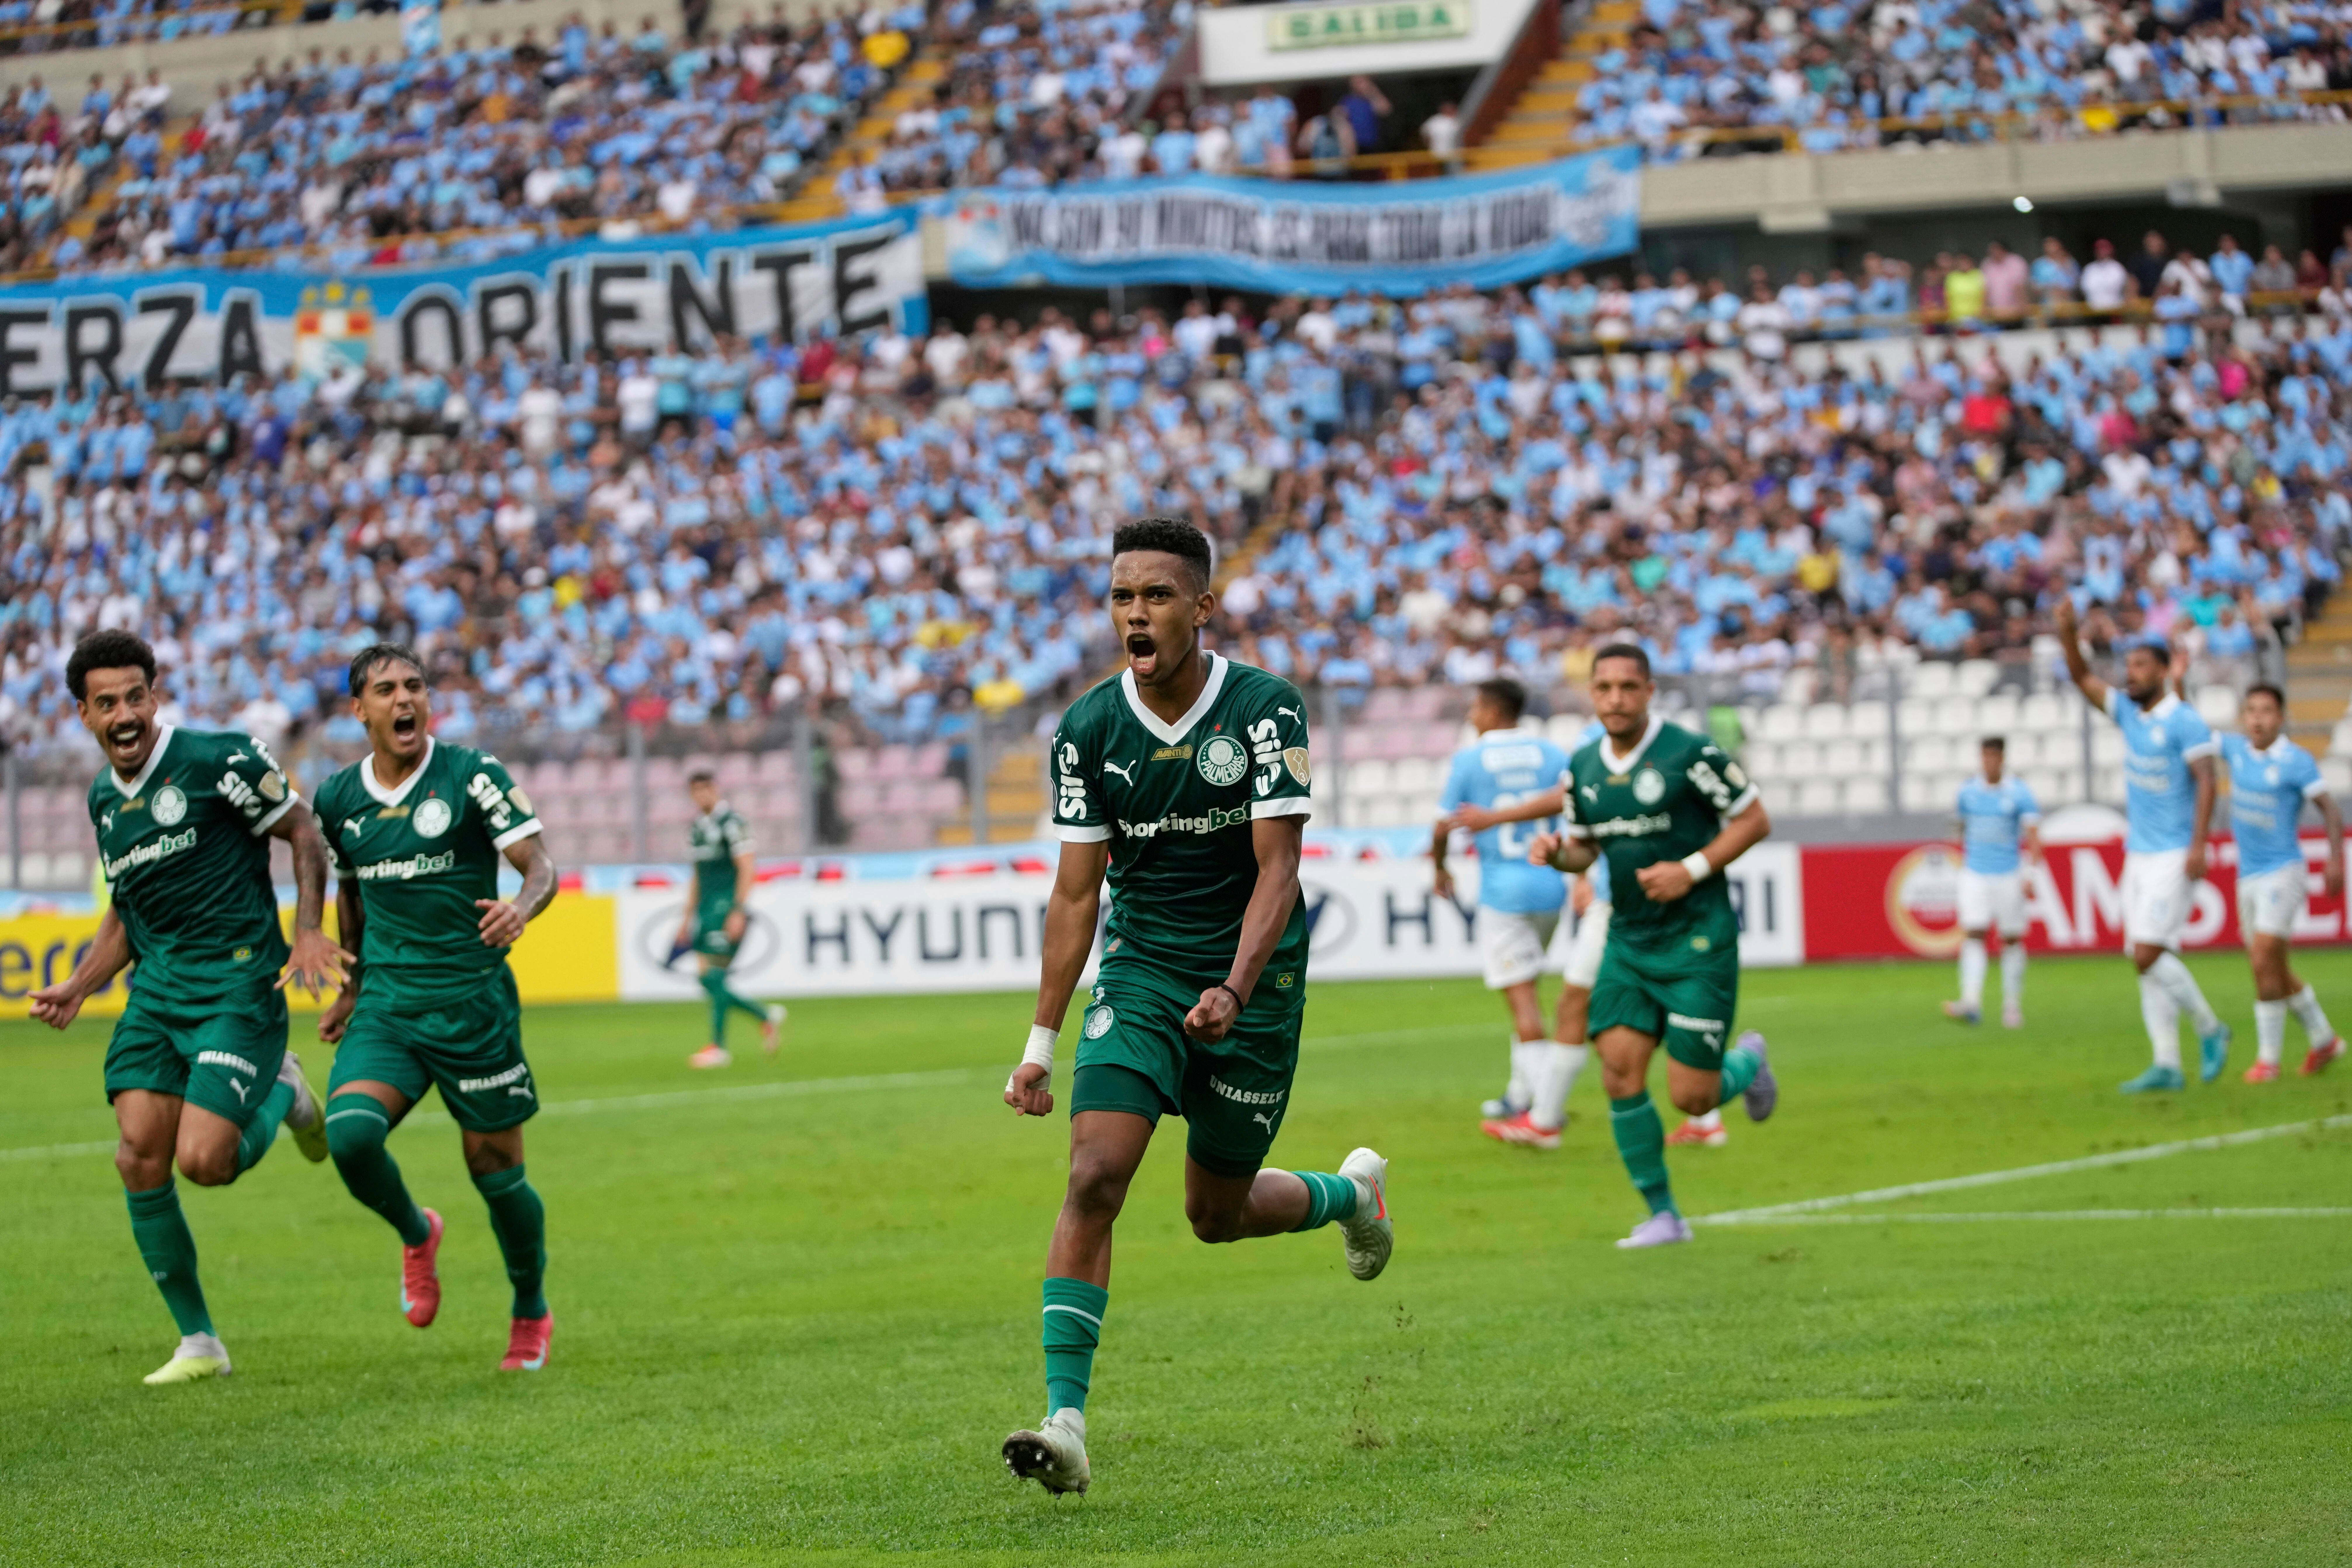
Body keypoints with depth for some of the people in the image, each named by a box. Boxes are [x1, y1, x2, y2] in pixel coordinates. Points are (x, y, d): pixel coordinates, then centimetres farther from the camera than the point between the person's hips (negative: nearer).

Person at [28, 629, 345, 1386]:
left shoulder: (218, 761, -10)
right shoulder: (104, 799, 12)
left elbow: (303, 830, -2)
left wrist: (309, 931, -14)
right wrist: (76, 989, 11)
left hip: (239, 989, -6)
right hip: (155, 993, 6)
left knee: (203, 1161, -17)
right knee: (140, 1159, -7)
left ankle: (282, 1095, 18)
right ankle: (198, 1342, 5)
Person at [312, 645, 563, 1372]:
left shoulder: (472, 775, -7)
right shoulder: (339, 800, 5)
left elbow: (541, 866, -9)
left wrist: (520, 908, -31)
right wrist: (351, 988, 24)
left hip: (473, 1003, -3)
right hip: (387, 1004, 3)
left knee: (496, 1168, 3)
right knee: (350, 1132, -22)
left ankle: (531, 1313, 28)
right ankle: (415, 1235, 10)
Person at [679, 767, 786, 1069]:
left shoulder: (731, 822, -8)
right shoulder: (695, 827, 17)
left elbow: (746, 870, -13)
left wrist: (738, 912, -20)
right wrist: (688, 918, 19)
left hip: (727, 907, -8)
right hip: (706, 908, 8)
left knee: (713, 976, -12)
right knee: (709, 982, 2)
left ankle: (718, 1047, -8)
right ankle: (767, 1016, 17)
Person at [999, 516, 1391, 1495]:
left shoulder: (1265, 709, -13)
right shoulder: (1087, 732, -5)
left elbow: (1276, 867, -15)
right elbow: (1076, 891, 0)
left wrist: (1236, 989, -30)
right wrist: (1042, 1041, -3)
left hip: (1254, 982, -2)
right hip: (1140, 973, 2)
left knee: (1217, 1214, 9)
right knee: (1095, 1176, -19)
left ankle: (1351, 1193, 44)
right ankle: (1065, 1419, -21)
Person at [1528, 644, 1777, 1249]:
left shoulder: (1690, 754, -12)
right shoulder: (1583, 768, 6)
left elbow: (1755, 820, -6)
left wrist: (1694, 869, -17)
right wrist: (1557, 850, -5)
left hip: (1697, 942, -5)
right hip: (1628, 943, 5)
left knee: (1692, 1098, -7)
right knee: (1621, 1071, -10)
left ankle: (1748, 1062, 30)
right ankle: (1663, 1216, 3)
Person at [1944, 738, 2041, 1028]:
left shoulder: (2019, 793, -5)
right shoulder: (1969, 791, 6)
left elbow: (2034, 836, -12)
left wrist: (2030, 875, -24)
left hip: (2009, 874, -2)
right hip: (1974, 874, 2)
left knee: (2012, 939, 4)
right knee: (1973, 936, -12)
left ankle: (2013, 1005, 15)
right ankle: (1971, 1002, -23)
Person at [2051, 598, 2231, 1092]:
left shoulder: (2185, 722, -11)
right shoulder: (2128, 712, 10)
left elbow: (2206, 782, -15)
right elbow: (2083, 678, 8)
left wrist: (2198, 845, -21)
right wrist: (2068, 633, -8)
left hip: (2172, 857, -8)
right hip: (2139, 856, 8)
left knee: (2149, 954, -14)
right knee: (2149, 962, 3)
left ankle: (2210, 1030, 3)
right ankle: (2167, 1065, 4)